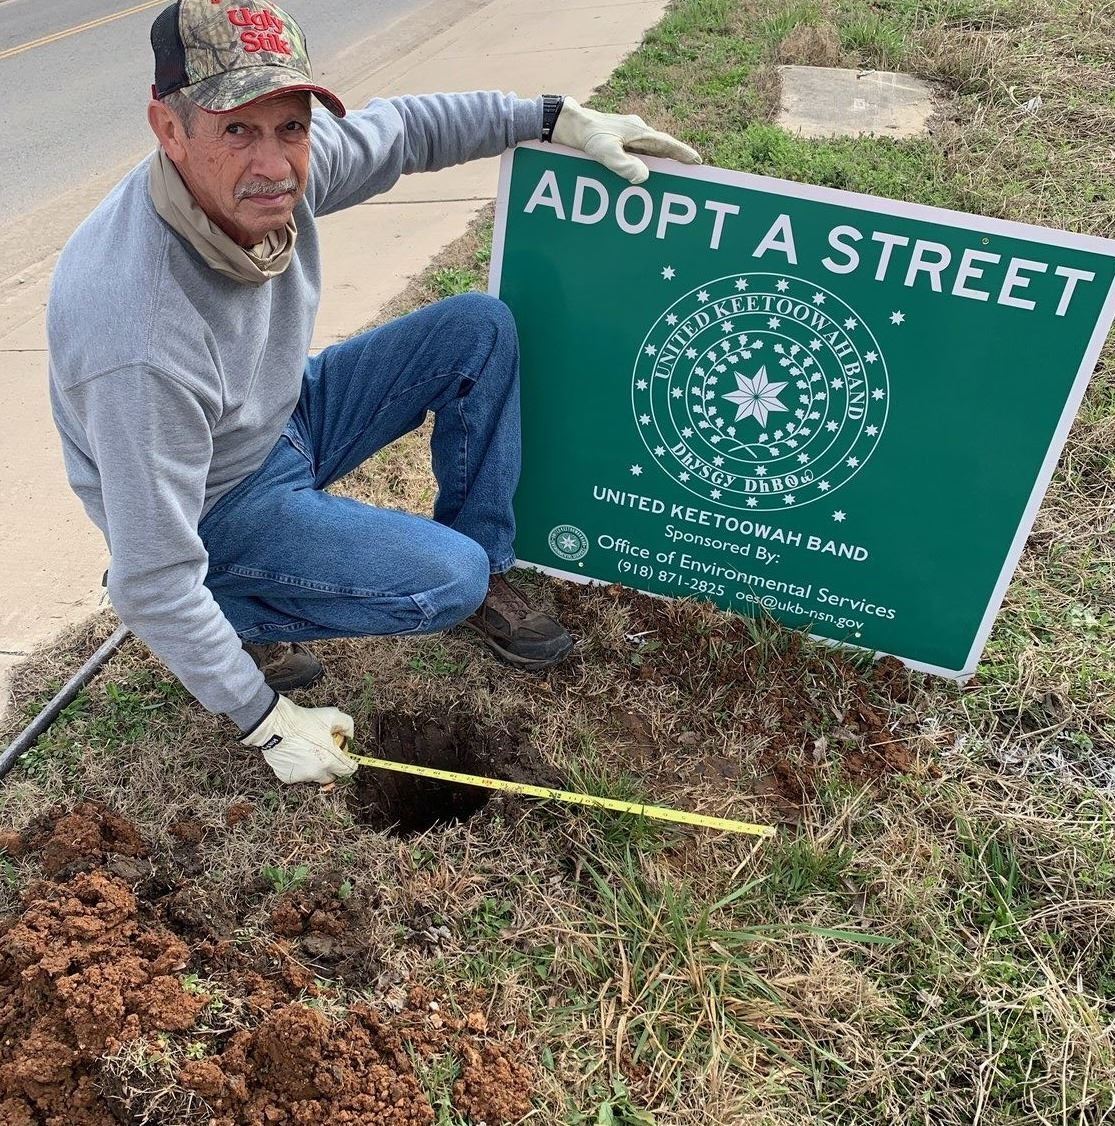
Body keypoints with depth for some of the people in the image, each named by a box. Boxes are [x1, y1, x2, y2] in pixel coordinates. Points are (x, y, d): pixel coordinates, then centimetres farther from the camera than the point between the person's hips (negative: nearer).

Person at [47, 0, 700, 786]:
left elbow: (402, 127, 3)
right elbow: (151, 585, -31)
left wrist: (558, 118, -3)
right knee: (450, 580, -22)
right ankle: (236, 614, 0)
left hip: (287, 419, 7)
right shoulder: (142, 336, -38)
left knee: (480, 329, -1)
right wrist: (266, 721, -23)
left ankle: (486, 566, 9)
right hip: (222, 510, -7)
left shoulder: (279, 166, -19)